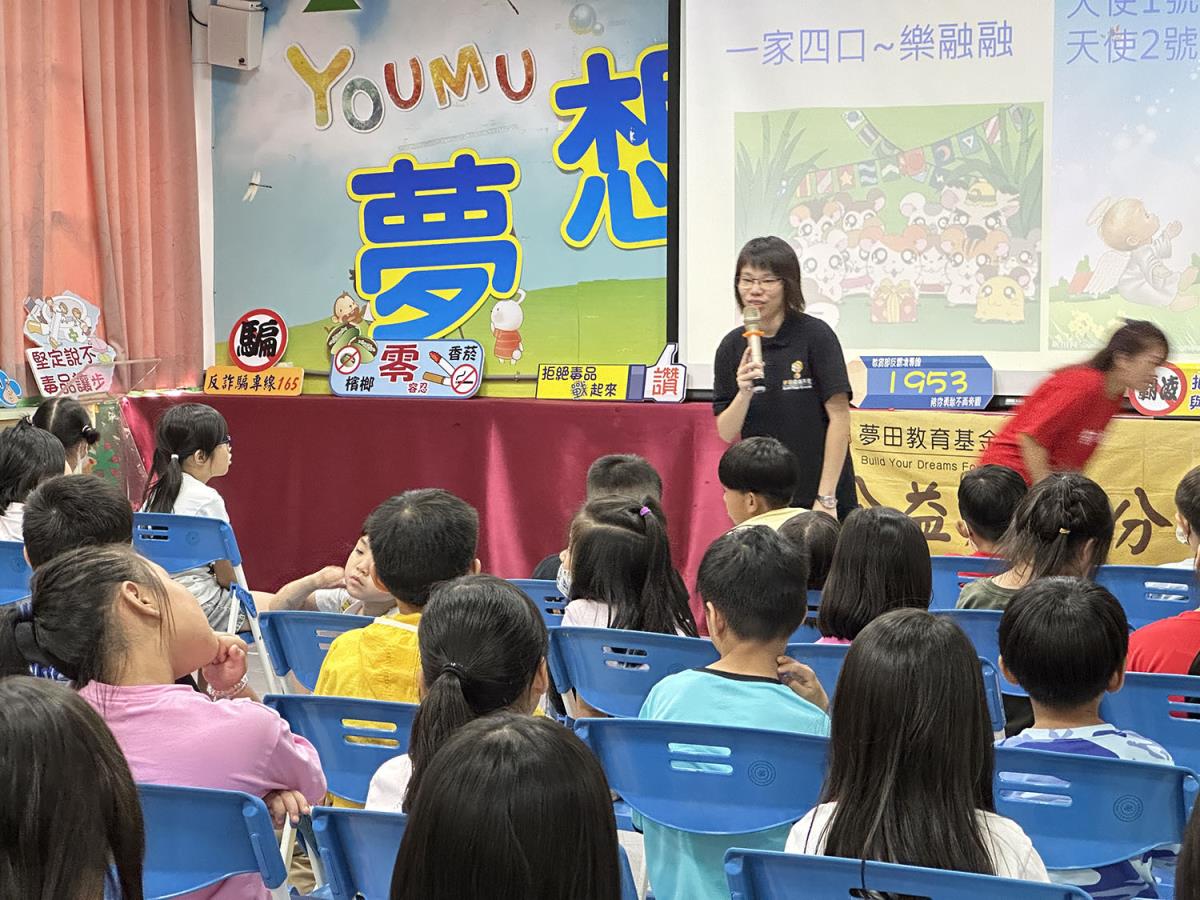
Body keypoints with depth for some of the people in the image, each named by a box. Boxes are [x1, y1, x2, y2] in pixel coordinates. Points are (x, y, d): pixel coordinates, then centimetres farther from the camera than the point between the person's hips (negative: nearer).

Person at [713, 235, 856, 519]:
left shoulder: (815, 335, -9)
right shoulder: (732, 346, 3)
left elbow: (839, 416, -10)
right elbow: (725, 432, 3)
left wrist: (826, 497, -12)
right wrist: (744, 393, -17)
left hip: (820, 497, -3)